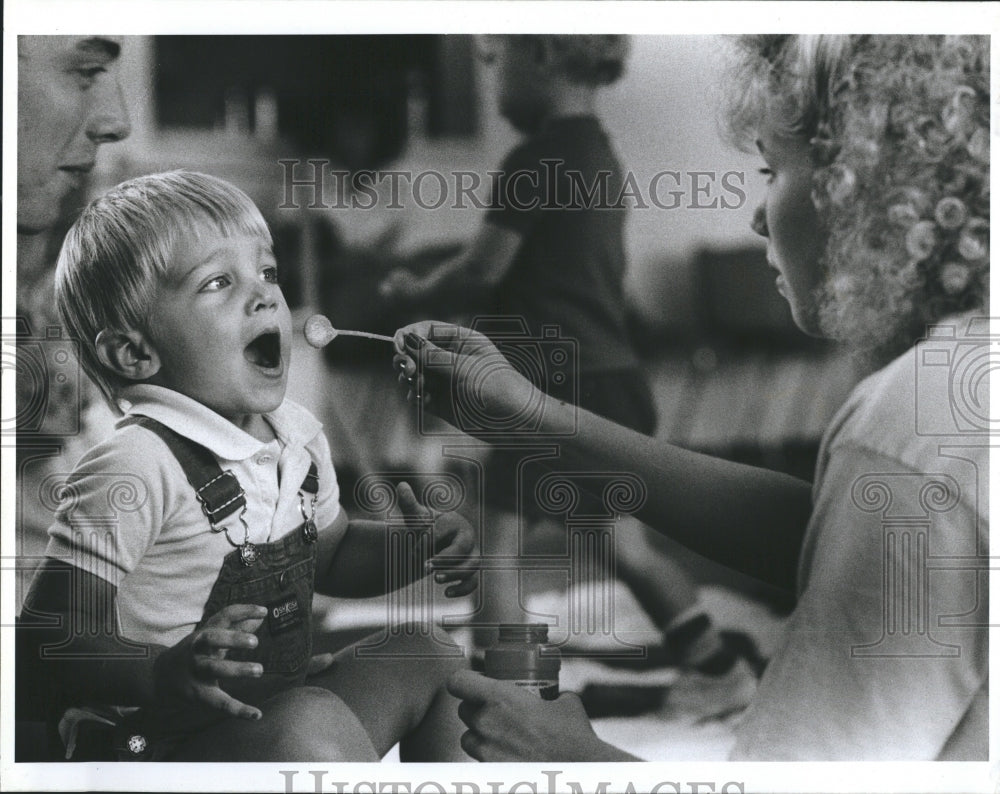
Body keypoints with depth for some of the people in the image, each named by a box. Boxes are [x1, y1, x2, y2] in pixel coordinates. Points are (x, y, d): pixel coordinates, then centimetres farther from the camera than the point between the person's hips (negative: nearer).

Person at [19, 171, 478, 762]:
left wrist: (417, 547, 3)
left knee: (433, 655, 13)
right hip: (167, 749, -9)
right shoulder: (132, 472, -23)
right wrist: (168, 674, -41)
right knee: (317, 726, -33)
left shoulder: (297, 435, 6)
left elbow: (331, 557, 23)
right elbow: (51, 639, -24)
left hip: (284, 711, 9)